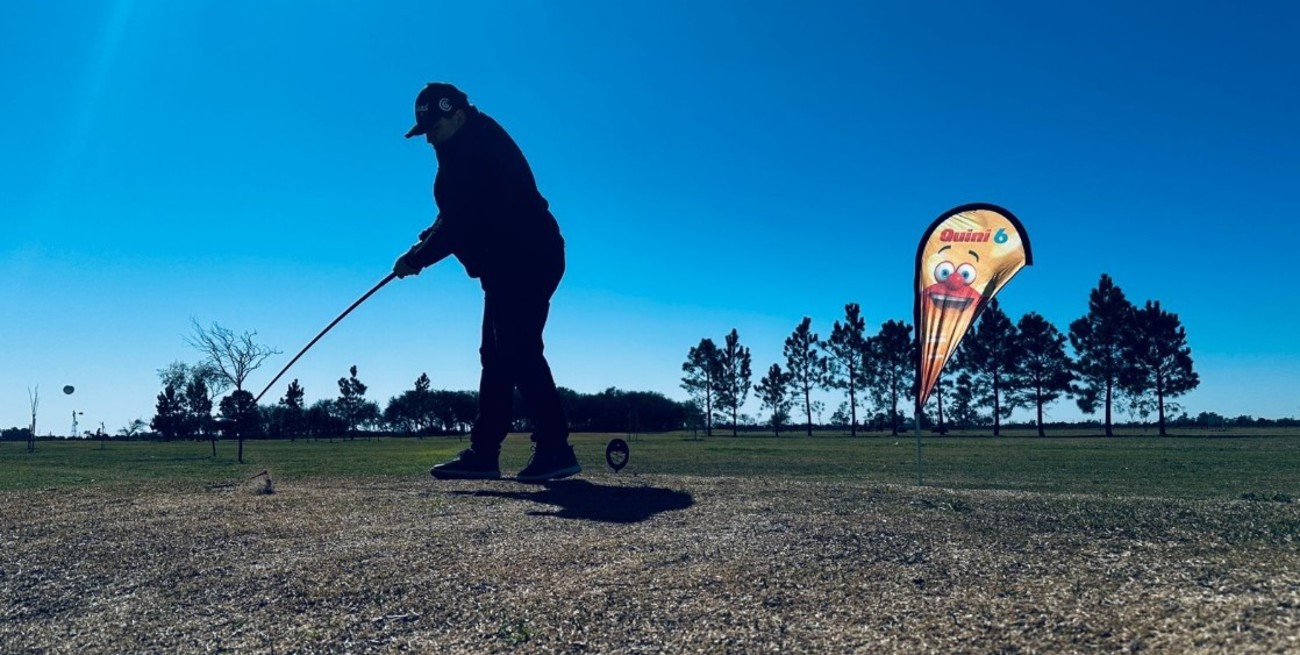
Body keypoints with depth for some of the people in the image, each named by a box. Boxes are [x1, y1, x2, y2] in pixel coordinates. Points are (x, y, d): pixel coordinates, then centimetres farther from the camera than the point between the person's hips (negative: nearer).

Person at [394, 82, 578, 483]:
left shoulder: (478, 147, -13)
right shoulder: (466, 150, 19)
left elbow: (463, 220, -18)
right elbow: (459, 217, 19)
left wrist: (418, 257, -11)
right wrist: (421, 249, 5)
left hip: (527, 259, -11)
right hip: (510, 265, 11)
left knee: (518, 351, -16)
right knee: (497, 356, 8)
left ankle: (555, 449, -14)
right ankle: (483, 452, 12)